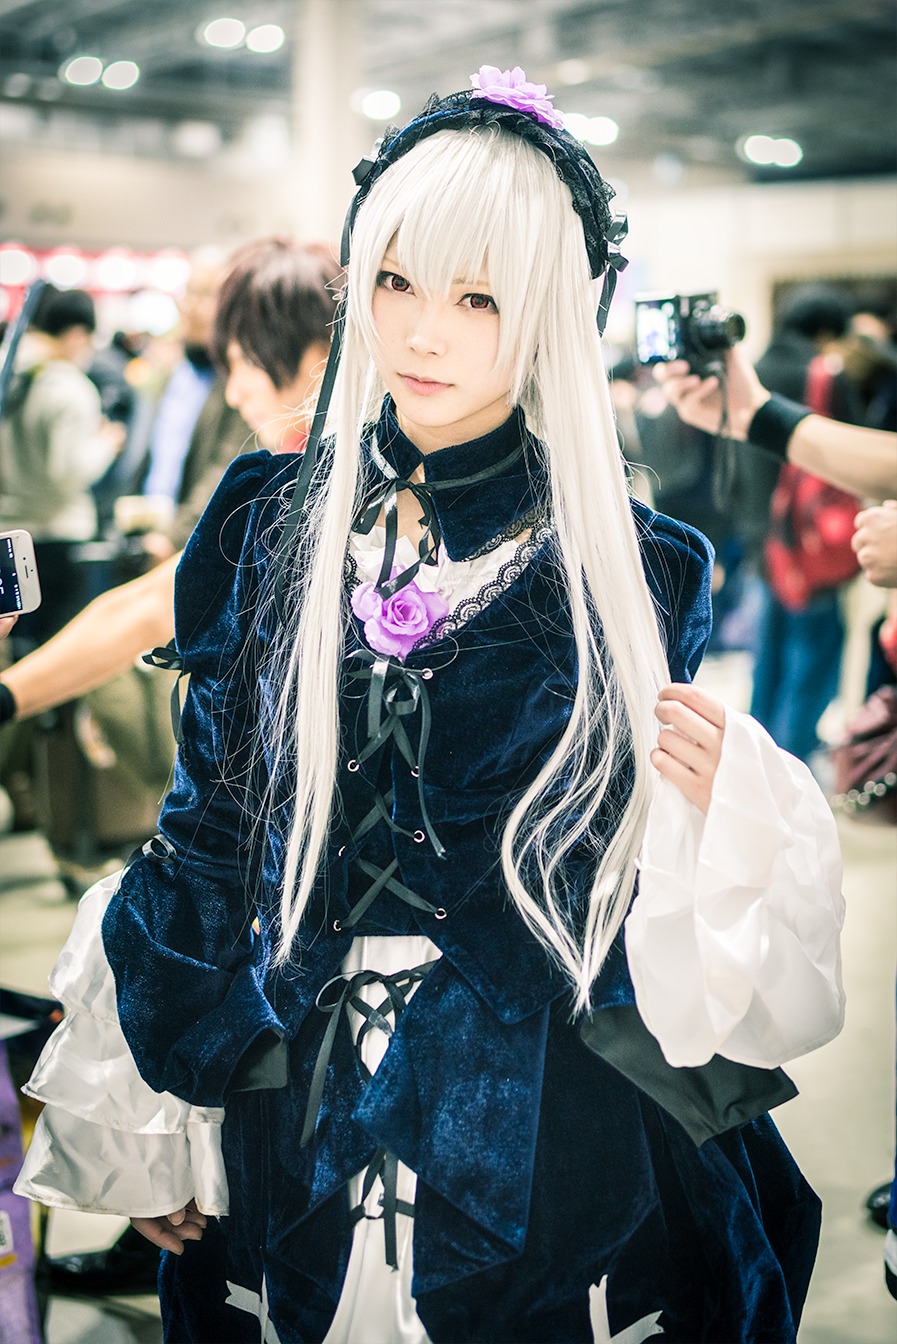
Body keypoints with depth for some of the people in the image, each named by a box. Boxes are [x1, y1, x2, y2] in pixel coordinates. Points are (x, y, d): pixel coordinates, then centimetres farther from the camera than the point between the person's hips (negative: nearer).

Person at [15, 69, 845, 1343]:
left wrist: (712, 812, -22)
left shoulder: (631, 570, -8)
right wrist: (151, 1121, 4)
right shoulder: (269, 528, -2)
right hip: (296, 1129, 2)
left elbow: (635, 884, -1)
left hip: (549, 1149, -2)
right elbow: (208, 822, 3)